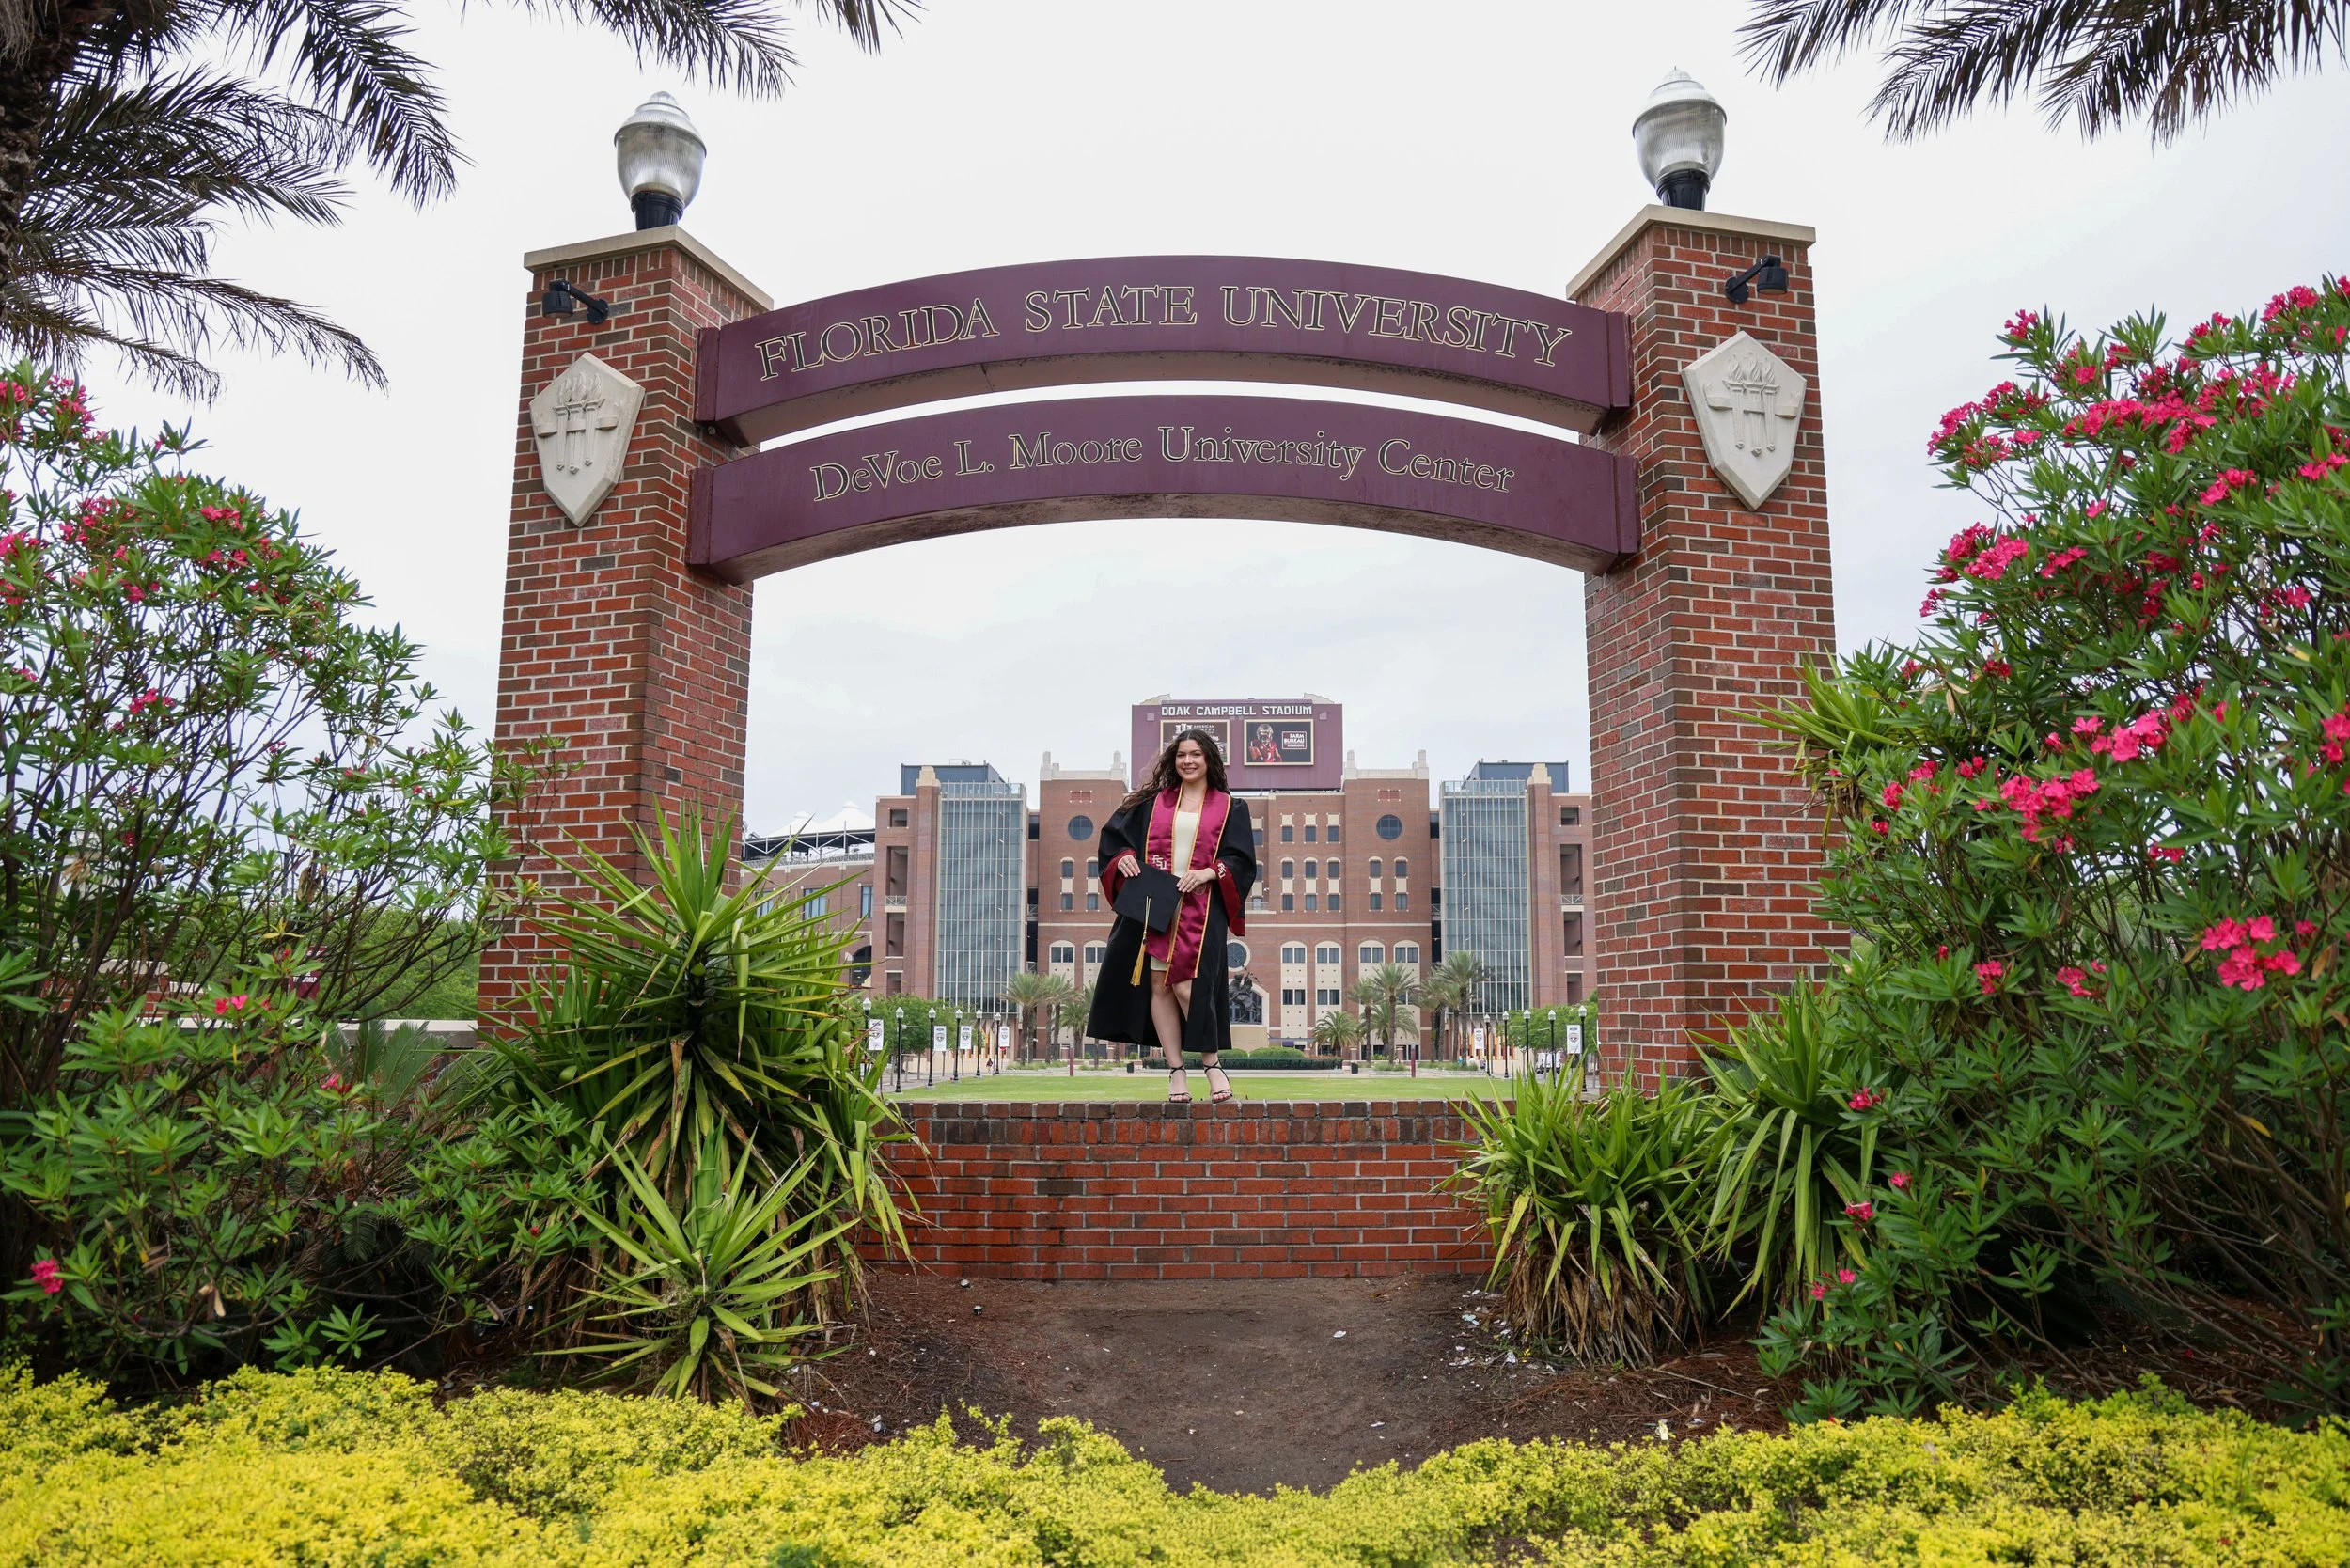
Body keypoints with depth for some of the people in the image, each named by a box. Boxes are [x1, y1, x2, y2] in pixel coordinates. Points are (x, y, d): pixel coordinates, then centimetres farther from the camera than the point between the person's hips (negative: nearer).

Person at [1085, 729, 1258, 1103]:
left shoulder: (1229, 807, 8)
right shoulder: (1154, 802, 13)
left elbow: (1242, 860, 1)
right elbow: (1115, 833, 12)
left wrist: (1208, 873, -15)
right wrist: (1123, 858, -8)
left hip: (1199, 908, -3)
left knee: (1186, 986, -12)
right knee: (1158, 985, 0)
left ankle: (1211, 1064, 5)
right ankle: (1176, 1071, 7)